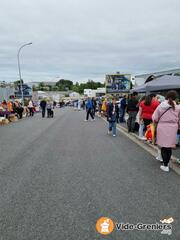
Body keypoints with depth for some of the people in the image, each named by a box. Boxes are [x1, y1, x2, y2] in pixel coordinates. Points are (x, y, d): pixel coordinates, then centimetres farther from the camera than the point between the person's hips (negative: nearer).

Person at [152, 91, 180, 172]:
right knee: (169, 147, 15)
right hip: (172, 129, 2)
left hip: (162, 128, -2)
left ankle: (165, 165, 10)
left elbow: (154, 118, -5)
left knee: (163, 147, 7)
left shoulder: (160, 106, -6)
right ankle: (166, 162, 29)